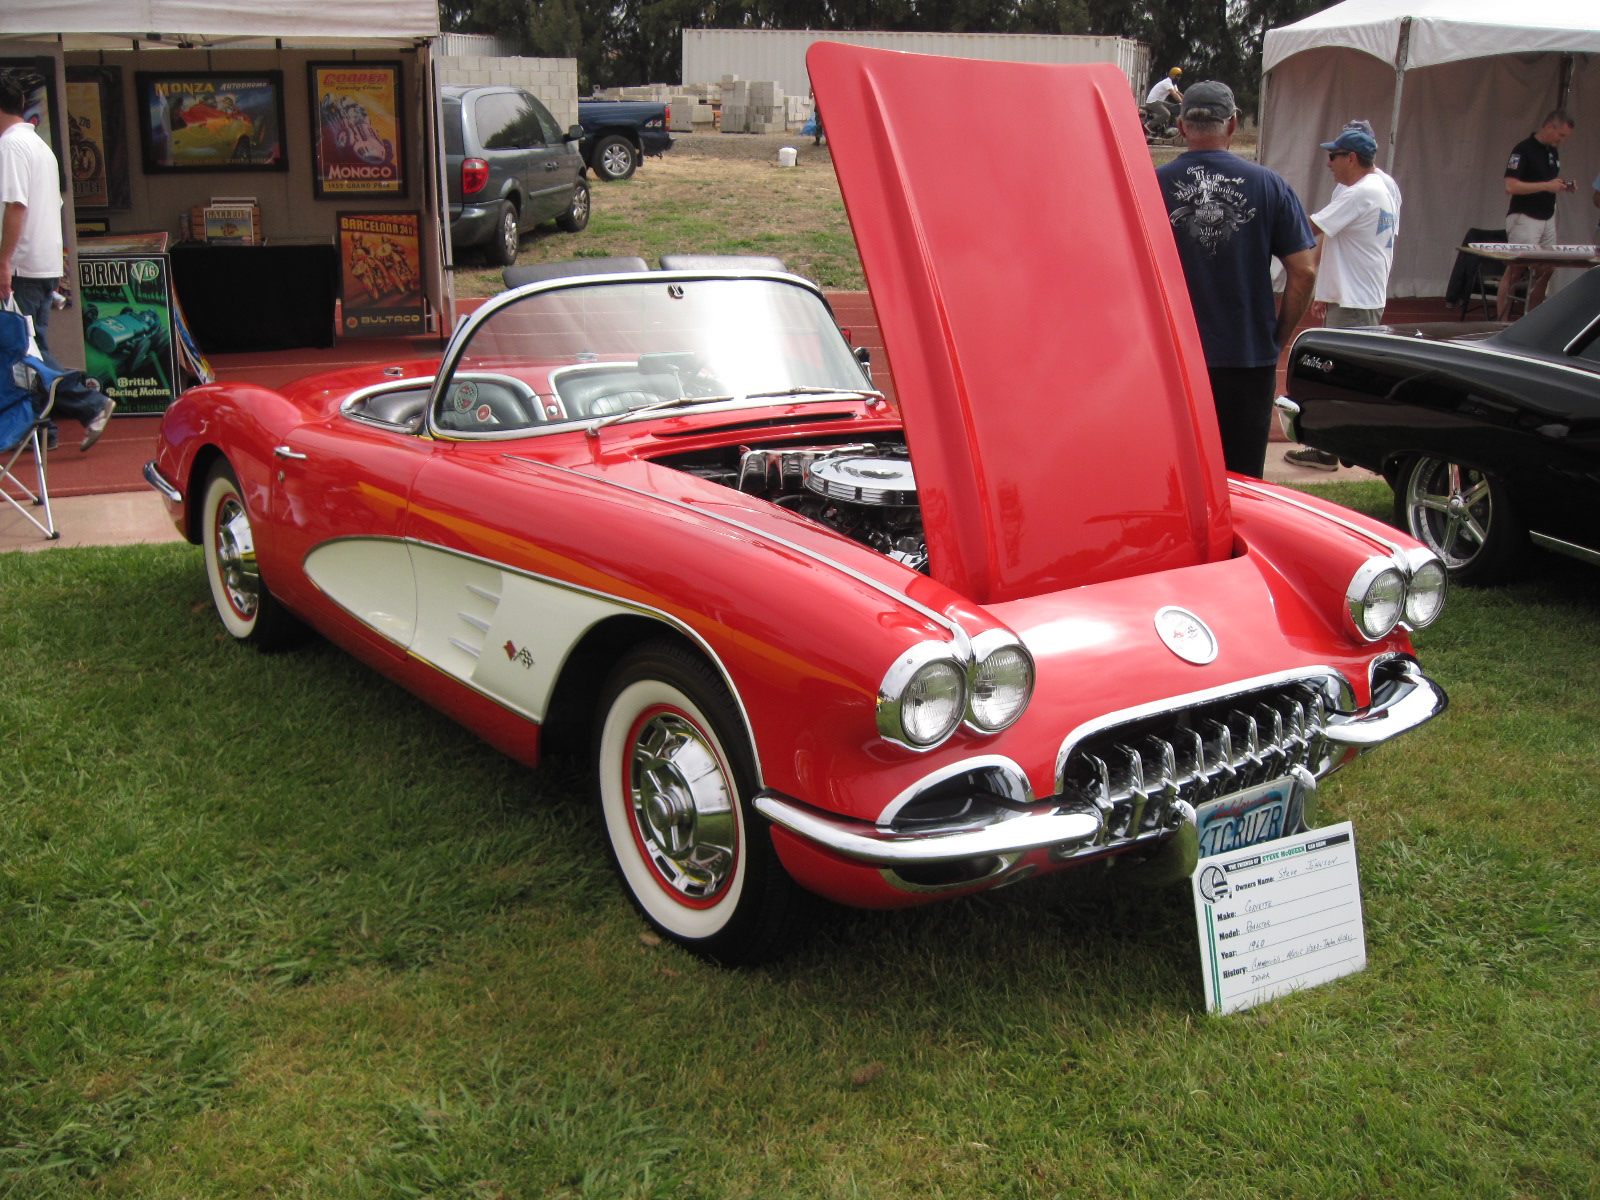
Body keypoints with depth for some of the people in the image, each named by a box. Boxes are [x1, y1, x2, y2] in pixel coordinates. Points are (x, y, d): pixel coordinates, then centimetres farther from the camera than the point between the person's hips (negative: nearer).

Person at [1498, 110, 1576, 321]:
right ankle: (1501, 321, -2)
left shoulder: (1552, 152, 13)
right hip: (1524, 218, -8)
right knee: (1515, 270, -7)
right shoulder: (1523, 149, -13)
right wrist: (1546, 186, -22)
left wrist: (1563, 185, 4)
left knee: (1545, 270, 9)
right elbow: (1511, 186, -21)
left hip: (1547, 218, 8)